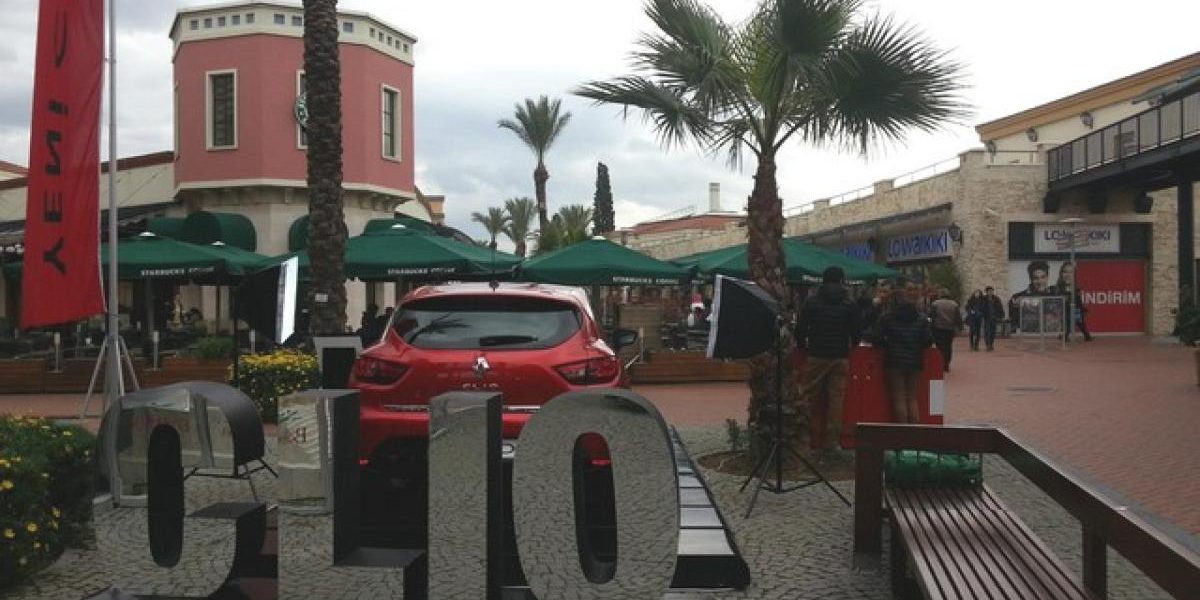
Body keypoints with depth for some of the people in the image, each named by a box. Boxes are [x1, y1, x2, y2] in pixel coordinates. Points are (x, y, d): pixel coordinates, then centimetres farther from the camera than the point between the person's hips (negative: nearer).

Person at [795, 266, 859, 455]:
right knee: (836, 399, 4)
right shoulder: (849, 304, 1)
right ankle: (831, 442, 3)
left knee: (809, 398, 6)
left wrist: (803, 347, 14)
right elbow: (855, 333, 3)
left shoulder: (811, 302, -2)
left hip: (815, 356, -1)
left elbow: (800, 330, -4)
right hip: (840, 358, 1)